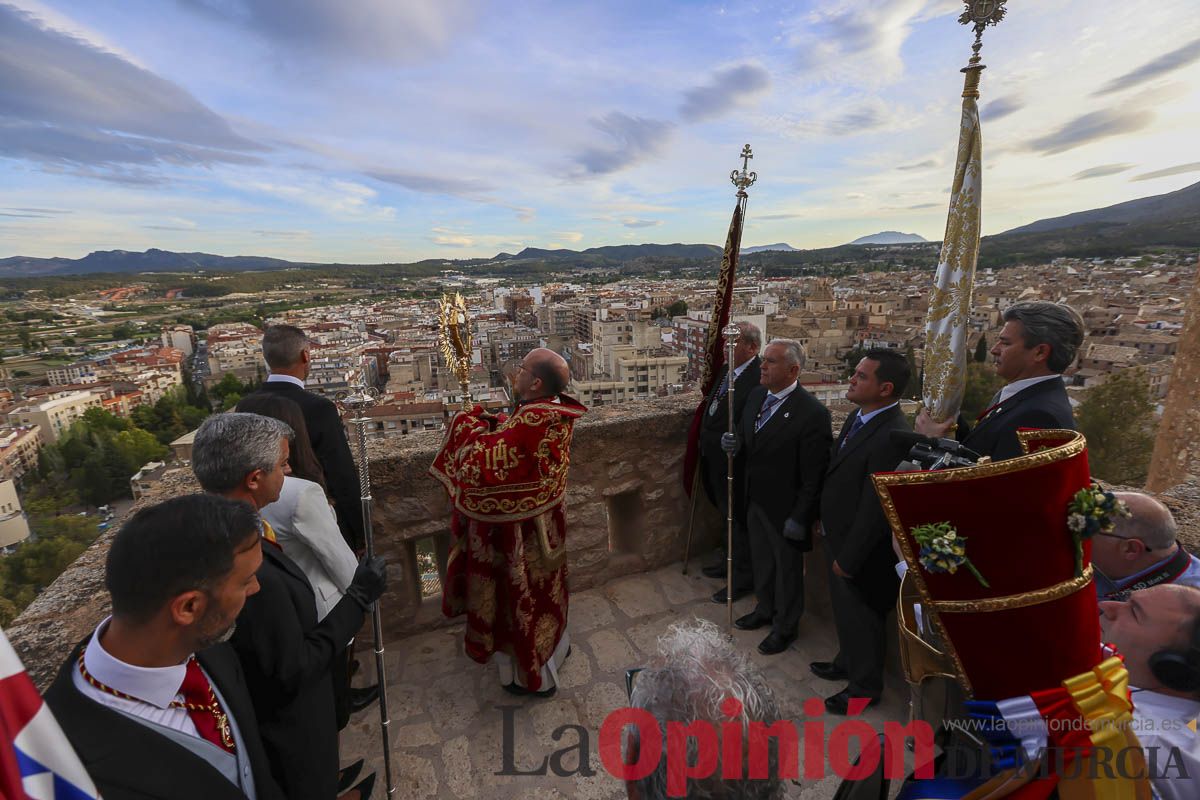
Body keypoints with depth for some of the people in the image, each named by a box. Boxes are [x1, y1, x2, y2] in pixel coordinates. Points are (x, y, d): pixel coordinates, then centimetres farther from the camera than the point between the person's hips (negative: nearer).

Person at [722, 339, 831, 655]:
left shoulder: (812, 413, -25)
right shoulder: (757, 394, -2)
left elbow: (814, 476, -21)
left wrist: (799, 518, -17)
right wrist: (735, 442, -10)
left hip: (785, 509, -7)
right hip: (755, 500, 7)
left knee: (787, 569, 17)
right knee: (761, 561, 26)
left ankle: (786, 627, 40)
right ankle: (765, 610, 50)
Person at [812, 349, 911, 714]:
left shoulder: (892, 436, -30)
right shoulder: (858, 417, 0)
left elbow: (875, 508, -26)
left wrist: (849, 558, -17)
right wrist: (824, 521, 14)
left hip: (860, 547, -8)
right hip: (837, 535, 8)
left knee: (862, 618, 16)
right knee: (844, 609, 27)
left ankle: (864, 686, 40)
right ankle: (847, 661, 51)